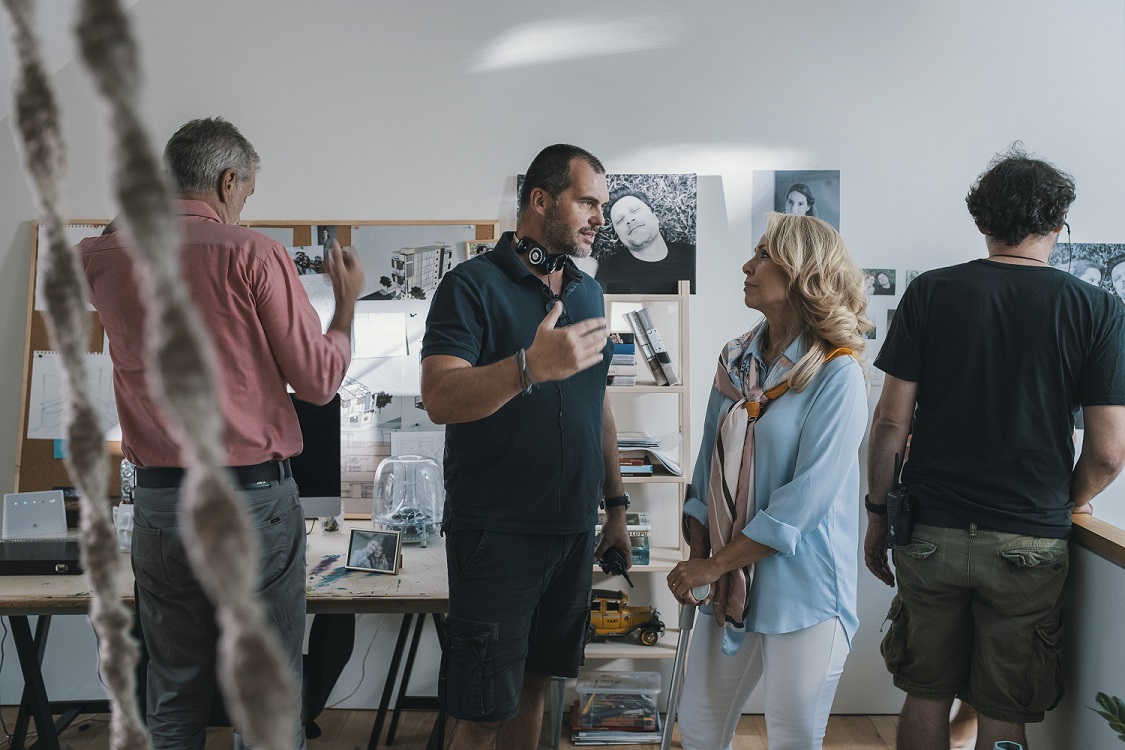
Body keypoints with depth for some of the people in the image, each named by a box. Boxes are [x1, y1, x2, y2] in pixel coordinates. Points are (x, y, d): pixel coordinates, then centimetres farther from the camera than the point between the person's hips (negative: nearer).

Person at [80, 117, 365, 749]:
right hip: (255, 501, -4)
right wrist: (348, 301, 7)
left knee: (174, 698, 16)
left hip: (159, 501, 5)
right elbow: (320, 379, -8)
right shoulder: (254, 253, -10)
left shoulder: (107, 257, 4)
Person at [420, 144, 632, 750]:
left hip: (574, 530, 6)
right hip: (497, 533, -6)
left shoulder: (588, 292, 12)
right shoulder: (472, 285, -9)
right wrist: (531, 367, -37)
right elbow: (439, 398, -22)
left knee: (534, 683, 16)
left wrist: (616, 504, 17)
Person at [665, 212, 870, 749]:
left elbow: (807, 498, -19)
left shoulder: (837, 374, -13)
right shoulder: (735, 362, 8)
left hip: (801, 591, -6)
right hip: (729, 585, 6)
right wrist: (696, 557, 0)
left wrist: (713, 565, -16)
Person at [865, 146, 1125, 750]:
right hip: (1030, 543, -1)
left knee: (926, 695, 15)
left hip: (930, 535, 1)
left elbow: (892, 419, -4)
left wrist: (878, 513, 7)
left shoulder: (929, 293, -3)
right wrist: (1068, 503, 15)